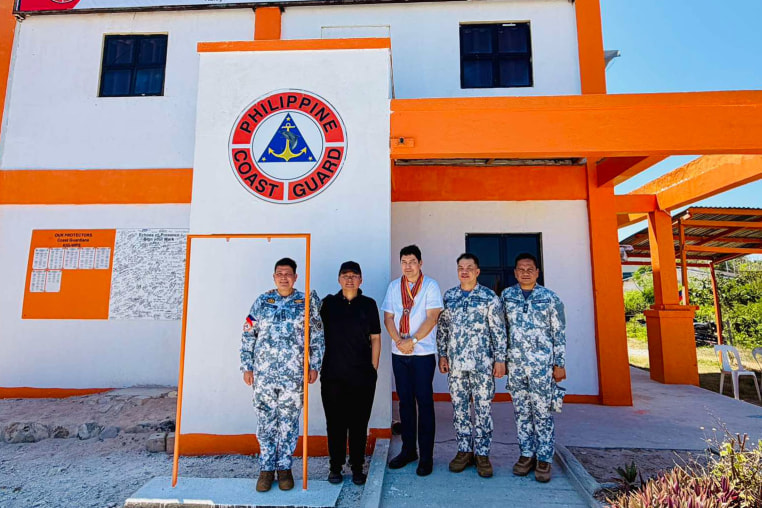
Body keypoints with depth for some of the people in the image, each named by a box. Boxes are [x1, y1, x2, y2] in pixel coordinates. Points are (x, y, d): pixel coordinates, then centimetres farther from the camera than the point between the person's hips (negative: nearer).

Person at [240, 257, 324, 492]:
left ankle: (284, 467, 24)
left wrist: (314, 366, 1)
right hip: (263, 373, 1)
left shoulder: (306, 302, 2)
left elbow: (317, 336, 5)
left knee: (289, 420, 8)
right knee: (265, 420, 8)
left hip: (294, 374, -1)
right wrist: (247, 367, 3)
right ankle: (266, 467, 24)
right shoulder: (262, 301, 5)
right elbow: (248, 335, 7)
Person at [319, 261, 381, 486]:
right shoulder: (328, 303, 5)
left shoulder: (368, 304, 3)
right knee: (335, 422, 8)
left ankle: (357, 468, 24)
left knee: (359, 423, 7)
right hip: (333, 374, 1)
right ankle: (335, 467, 25)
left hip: (362, 375, 0)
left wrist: (374, 369, 2)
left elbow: (376, 339, 5)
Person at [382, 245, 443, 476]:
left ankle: (426, 456, 12)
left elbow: (432, 318, -11)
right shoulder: (393, 286, 9)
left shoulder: (430, 286, -3)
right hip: (399, 353, 4)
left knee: (424, 402, 1)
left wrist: (413, 340, -17)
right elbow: (388, 318, 5)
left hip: (423, 353, -4)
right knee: (405, 401, 12)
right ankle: (408, 450, 24)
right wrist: (399, 341, -10)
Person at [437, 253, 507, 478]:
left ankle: (482, 453, 17)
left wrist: (500, 359, -5)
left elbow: (498, 330, -2)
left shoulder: (489, 297, -2)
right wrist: (442, 355, 7)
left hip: (482, 363, -3)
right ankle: (464, 450, 24)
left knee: (483, 408, 4)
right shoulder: (449, 296, 7)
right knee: (459, 407, 10)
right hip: (455, 363, 3)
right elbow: (442, 327, 11)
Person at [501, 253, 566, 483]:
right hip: (515, 363, 3)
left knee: (542, 412, 2)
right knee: (521, 411, 10)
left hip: (541, 363, -3)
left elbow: (559, 333, 1)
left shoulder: (550, 298, -1)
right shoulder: (507, 295, 6)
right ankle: (527, 454, 23)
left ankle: (544, 459, 14)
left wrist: (560, 364, -2)